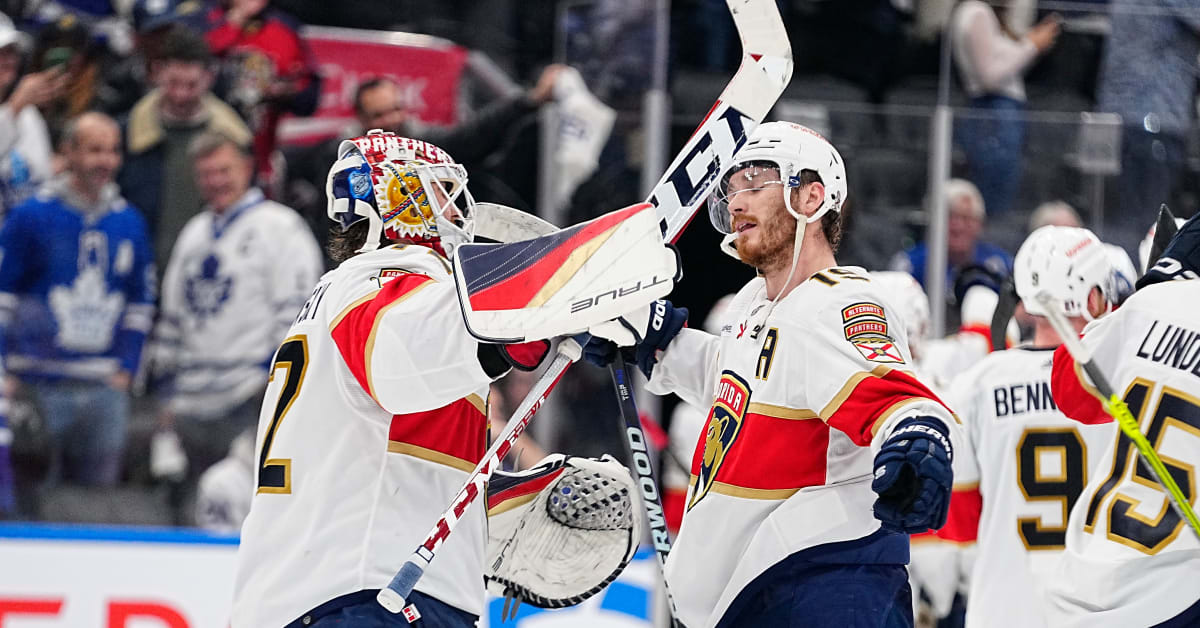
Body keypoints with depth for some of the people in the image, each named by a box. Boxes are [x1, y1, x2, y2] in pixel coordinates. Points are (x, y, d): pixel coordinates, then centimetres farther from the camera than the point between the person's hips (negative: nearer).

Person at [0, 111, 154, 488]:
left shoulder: (130, 223, 10)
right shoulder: (30, 217, -4)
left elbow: (140, 303, 18)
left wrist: (126, 368, 10)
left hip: (106, 389, 4)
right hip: (42, 385, -4)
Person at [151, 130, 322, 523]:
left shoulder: (279, 226, -3)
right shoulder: (194, 233, 20)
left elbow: (299, 308, -9)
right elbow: (173, 315, 25)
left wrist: (275, 379, -15)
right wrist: (171, 391, 21)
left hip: (253, 402, -7)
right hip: (195, 408, 7)